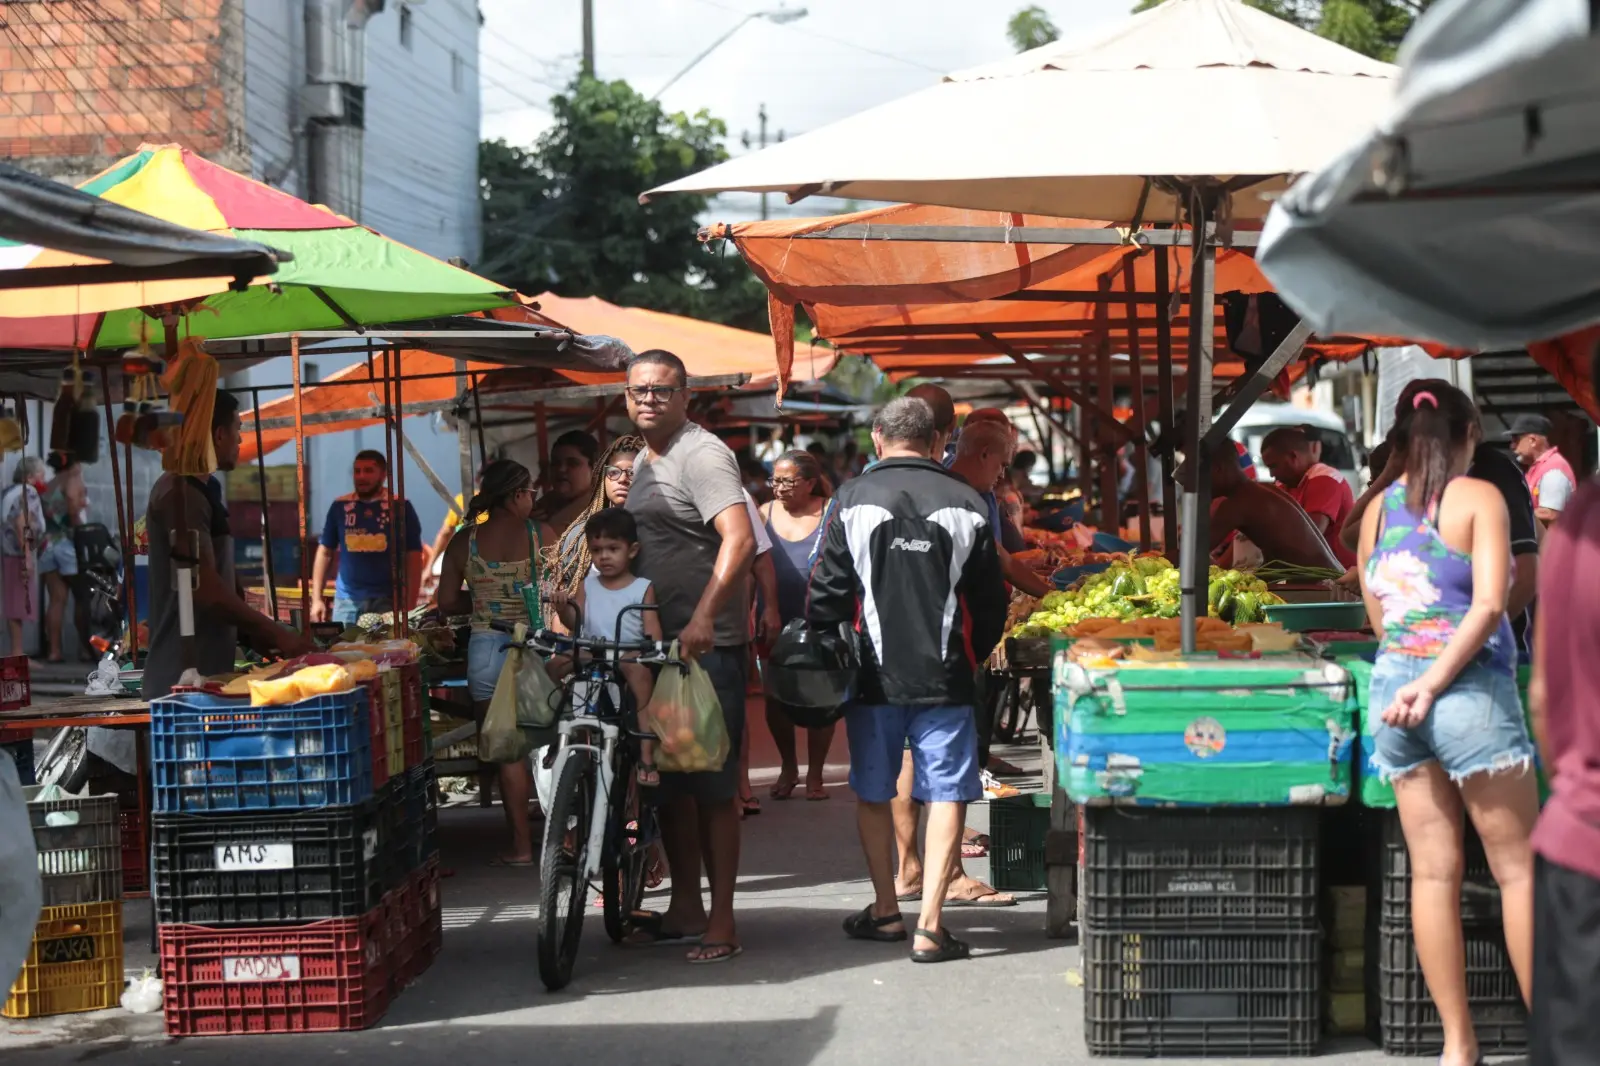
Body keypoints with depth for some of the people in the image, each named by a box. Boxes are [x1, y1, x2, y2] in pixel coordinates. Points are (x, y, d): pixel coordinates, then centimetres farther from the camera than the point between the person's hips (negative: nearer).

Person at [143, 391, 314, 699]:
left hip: (205, 673, 10)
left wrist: (259, 638, 15)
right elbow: (206, 590, -21)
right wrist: (277, 634, -16)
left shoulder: (199, 491, 18)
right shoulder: (182, 493, -14)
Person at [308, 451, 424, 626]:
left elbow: (414, 558, -1)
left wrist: (410, 606, -9)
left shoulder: (400, 507, 0)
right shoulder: (340, 506, 8)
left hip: (388, 600, -2)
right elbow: (325, 552, 12)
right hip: (347, 600, 2)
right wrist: (316, 598, 3)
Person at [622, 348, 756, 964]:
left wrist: (703, 620, -34)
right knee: (667, 780, 14)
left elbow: (739, 540, -26)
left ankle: (722, 922, 0)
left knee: (712, 785, -6)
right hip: (657, 642, 10)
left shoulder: (702, 456, -12)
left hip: (706, 645, -10)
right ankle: (685, 907, 25)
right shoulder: (643, 463, 19)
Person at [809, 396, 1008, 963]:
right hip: (945, 677, 0)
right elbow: (991, 601, 6)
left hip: (874, 676, 0)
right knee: (946, 794, 2)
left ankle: (885, 911, 25)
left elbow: (826, 595, -2)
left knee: (873, 793, 15)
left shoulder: (852, 500, -4)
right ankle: (930, 925, -5)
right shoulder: (966, 503, 0)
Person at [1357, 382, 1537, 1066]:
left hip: (1393, 684, 5)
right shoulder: (1479, 497, -4)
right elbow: (1488, 605, -16)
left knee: (1434, 870, 6)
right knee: (1519, 867, 3)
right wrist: (1433, 683, -16)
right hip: (1469, 687, -5)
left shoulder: (1377, 509, 11)